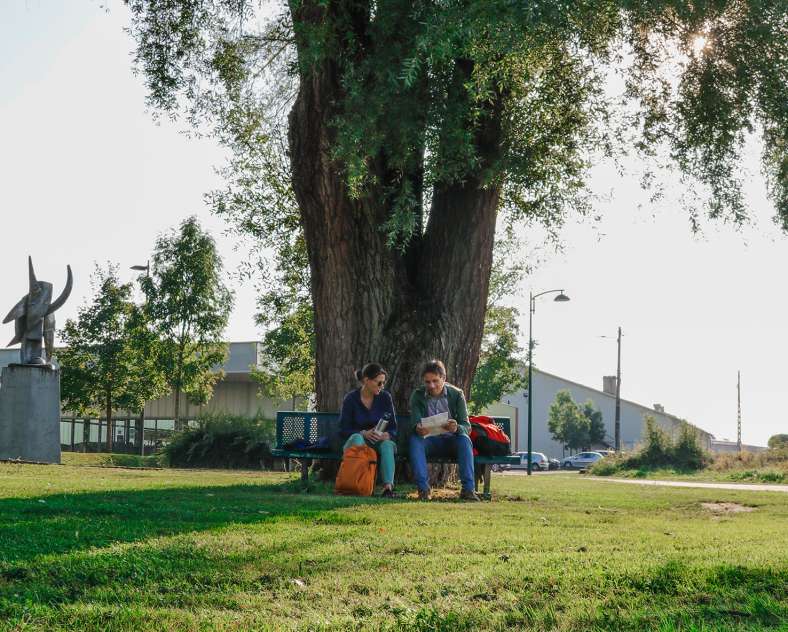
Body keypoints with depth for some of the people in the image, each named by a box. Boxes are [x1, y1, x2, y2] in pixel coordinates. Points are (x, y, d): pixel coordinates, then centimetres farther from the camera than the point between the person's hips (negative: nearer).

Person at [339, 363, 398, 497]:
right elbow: (343, 431, -6)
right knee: (357, 438, -35)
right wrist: (364, 433, -23)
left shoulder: (385, 397, 1)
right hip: (355, 441, -1)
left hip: (380, 442, 1)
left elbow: (393, 429, 3)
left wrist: (386, 435, -21)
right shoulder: (351, 399, -5)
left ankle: (388, 486, -47)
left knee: (387, 444, -32)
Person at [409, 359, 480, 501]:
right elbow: (415, 422, -14)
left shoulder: (457, 394, -6)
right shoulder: (417, 395, -3)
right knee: (414, 439, -31)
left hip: (451, 441, -1)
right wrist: (418, 429, -40)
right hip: (428, 441, 1)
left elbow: (467, 427, -13)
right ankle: (423, 488, -33)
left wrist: (457, 428, -39)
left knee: (464, 439, -32)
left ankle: (468, 489, -34)